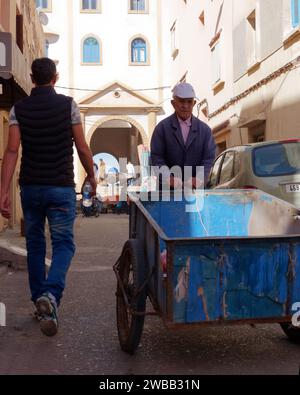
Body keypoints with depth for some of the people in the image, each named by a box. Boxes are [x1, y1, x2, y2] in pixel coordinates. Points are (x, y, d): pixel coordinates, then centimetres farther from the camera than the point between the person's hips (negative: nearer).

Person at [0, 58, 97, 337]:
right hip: (61, 187, -2)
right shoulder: (68, 105, -4)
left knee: (35, 244, 16)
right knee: (63, 243, 4)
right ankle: (50, 295, -20)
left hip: (30, 187, 3)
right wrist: (91, 176, 13)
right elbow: (82, 148, -3)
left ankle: (39, 300, 23)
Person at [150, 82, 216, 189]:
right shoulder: (162, 128, 1)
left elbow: (208, 158, 0)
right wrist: (168, 178, -22)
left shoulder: (204, 130, 6)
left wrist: (199, 179, -18)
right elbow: (156, 157, -6)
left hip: (195, 188, 2)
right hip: (168, 188, -2)